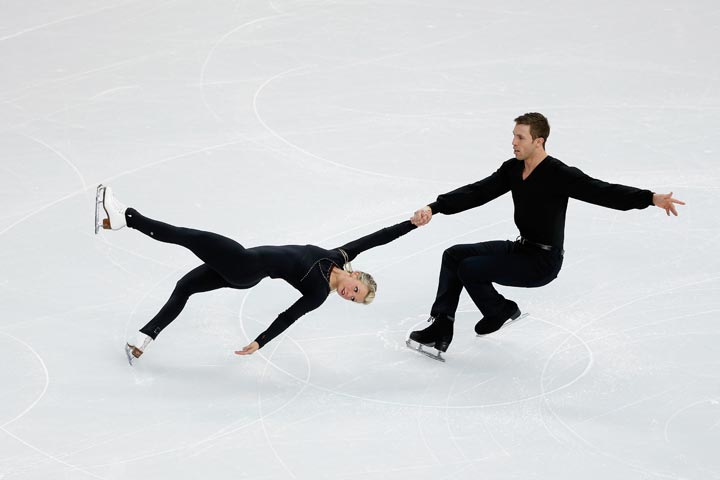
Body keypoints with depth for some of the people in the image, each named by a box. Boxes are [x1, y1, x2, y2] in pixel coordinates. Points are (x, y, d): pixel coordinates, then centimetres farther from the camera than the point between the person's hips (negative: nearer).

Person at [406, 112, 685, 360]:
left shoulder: (559, 175, -21)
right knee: (453, 256, 1)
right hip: (519, 248, 8)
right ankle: (441, 329, 0)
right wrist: (433, 209, -13)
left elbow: (604, 192, -27)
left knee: (469, 269, -18)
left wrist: (651, 198, -40)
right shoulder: (512, 169, 2)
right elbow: (476, 193, -1)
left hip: (543, 262, -8)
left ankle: (500, 311, 10)